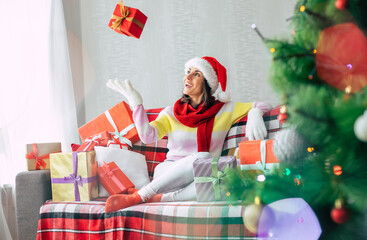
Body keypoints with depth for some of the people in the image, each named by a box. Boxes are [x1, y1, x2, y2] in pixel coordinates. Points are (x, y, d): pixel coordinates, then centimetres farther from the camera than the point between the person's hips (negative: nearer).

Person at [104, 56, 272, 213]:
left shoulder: (224, 110, 9)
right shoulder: (171, 113, 9)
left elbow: (262, 106, 13)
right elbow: (147, 136, -8)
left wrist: (254, 114, -10)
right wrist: (135, 101, -12)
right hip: (167, 173, -1)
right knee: (203, 157, -34)